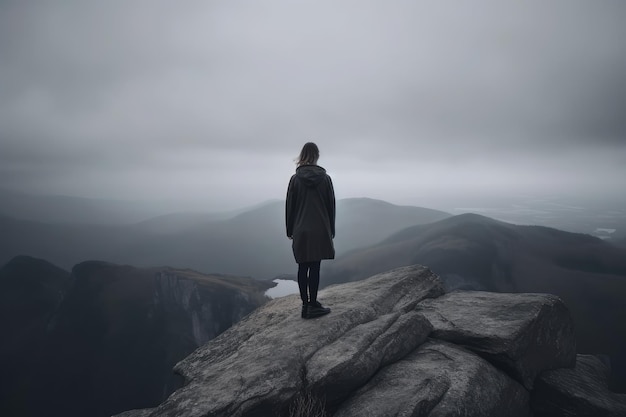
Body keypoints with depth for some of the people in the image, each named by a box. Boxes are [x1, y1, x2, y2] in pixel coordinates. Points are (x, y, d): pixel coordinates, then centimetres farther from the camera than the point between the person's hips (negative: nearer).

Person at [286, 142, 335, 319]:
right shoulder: (325, 178, -3)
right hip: (320, 230, 0)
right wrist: (331, 230, 10)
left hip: (301, 231, 1)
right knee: (315, 267, 2)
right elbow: (331, 206, 1)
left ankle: (306, 304, 14)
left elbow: (289, 206, 0)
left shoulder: (295, 179, -3)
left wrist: (290, 230, 9)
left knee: (303, 268, 8)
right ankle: (312, 305, 7)